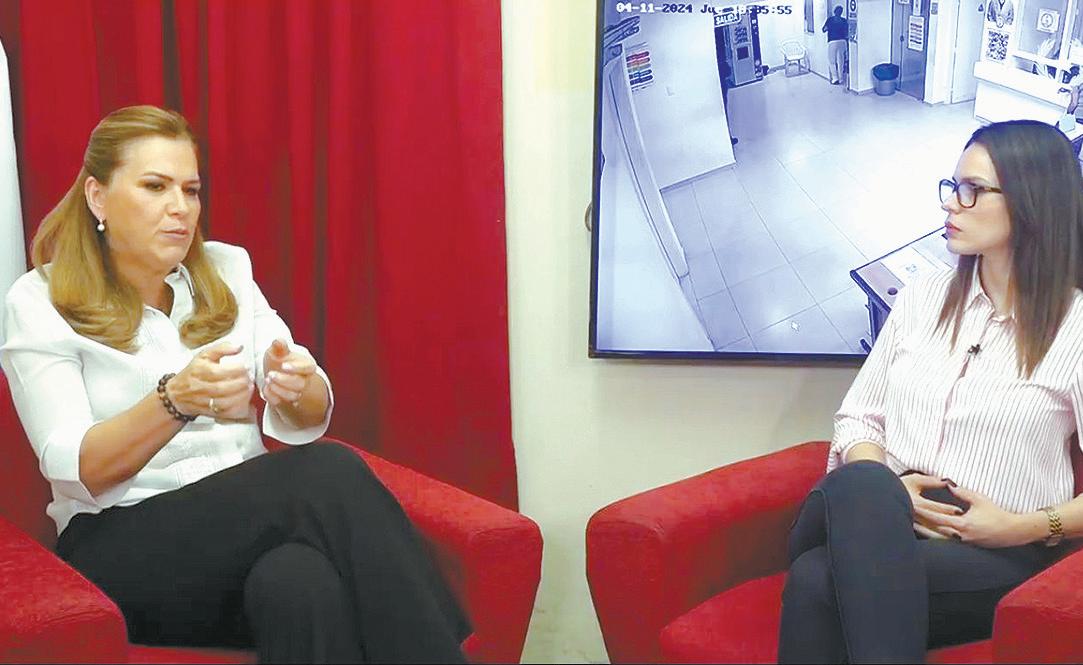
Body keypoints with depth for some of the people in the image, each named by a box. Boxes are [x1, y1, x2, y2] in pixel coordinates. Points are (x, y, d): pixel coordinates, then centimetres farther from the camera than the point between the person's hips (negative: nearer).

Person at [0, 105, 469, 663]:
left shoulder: (226, 269, 10)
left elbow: (307, 424, 4)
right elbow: (75, 471, -12)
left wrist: (297, 385, -21)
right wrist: (173, 402, -31)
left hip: (250, 522, 3)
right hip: (122, 549, -3)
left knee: (300, 582, -36)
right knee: (329, 475, -30)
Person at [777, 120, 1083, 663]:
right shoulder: (924, 297, 16)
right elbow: (857, 416, 14)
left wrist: (1029, 527, -14)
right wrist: (887, 487, -6)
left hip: (995, 558, -4)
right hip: (875, 517, 5)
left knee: (819, 580, -34)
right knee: (861, 483, -35)